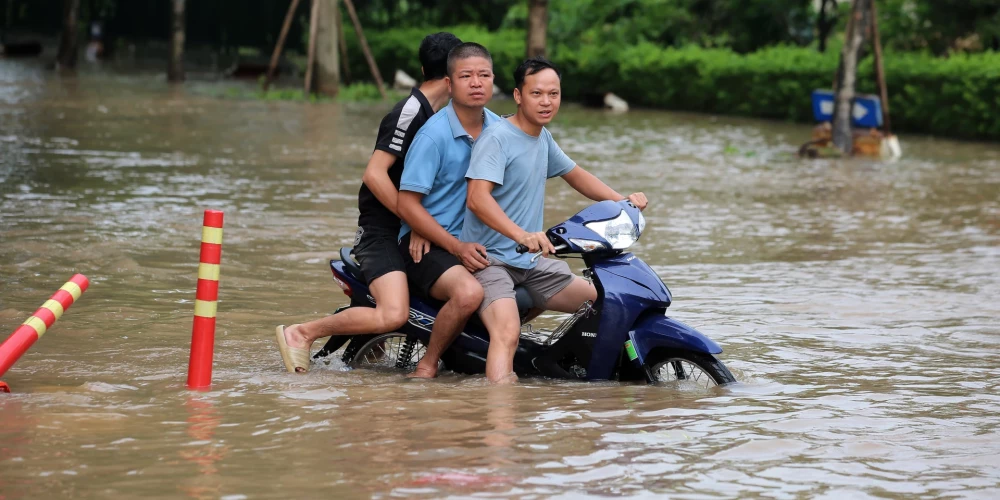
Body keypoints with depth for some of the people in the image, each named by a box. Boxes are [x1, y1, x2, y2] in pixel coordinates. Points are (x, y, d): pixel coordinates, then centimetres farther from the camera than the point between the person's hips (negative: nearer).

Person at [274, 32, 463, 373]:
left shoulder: (444, 114, 11)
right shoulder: (411, 112, -16)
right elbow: (374, 174, -22)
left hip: (412, 226, 9)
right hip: (383, 227, -9)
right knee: (393, 315, -26)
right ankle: (301, 333, -10)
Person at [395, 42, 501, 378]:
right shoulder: (434, 134, -15)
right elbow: (407, 204, -16)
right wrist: (457, 247, -20)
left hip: (477, 242, 7)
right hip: (427, 243, -7)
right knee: (469, 292, -34)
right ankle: (428, 364, -12)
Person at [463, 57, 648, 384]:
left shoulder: (542, 138, 13)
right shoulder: (497, 138, -14)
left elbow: (574, 174, 30)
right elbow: (477, 198, -28)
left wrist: (622, 201, 16)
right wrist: (521, 235, -42)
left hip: (531, 261, 9)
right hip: (490, 259, -9)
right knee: (508, 333, -34)